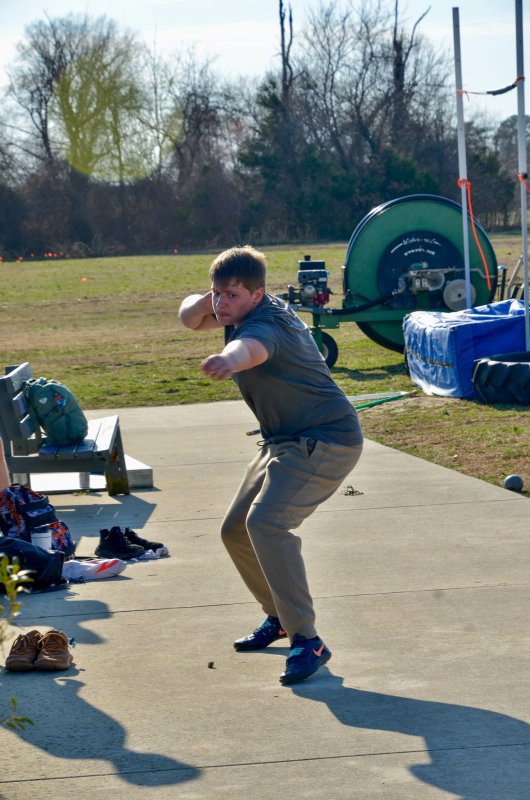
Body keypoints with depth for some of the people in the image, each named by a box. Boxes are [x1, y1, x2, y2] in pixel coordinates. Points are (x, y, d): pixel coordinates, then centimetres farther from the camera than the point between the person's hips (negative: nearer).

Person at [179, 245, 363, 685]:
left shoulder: (266, 323, -27)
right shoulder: (249, 312, 3)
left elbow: (252, 348, -52)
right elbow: (190, 317, 16)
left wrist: (229, 359, -76)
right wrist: (204, 302, -8)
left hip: (324, 441, -11)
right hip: (286, 442, 11)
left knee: (266, 522, -31)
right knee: (236, 531, 16)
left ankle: (307, 641, -28)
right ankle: (281, 617, 36)